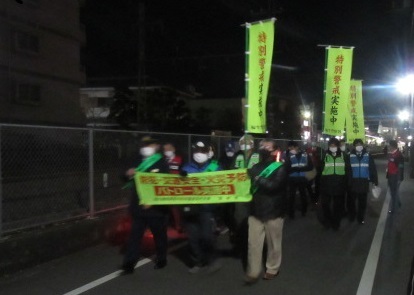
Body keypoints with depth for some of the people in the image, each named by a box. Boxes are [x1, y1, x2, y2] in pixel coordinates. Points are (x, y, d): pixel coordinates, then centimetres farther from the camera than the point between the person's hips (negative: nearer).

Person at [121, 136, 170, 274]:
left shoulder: (162, 164, -5)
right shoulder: (138, 163, 13)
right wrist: (129, 174, -5)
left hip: (156, 207, -4)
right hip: (138, 207, 5)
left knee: (159, 235, 11)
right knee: (134, 235, 3)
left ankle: (161, 259, 29)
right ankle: (129, 264, 5)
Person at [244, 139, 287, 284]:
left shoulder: (280, 168, -4)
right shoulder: (256, 167, 12)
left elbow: (273, 185, -19)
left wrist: (258, 179, -17)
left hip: (273, 212, -4)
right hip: (256, 211, 4)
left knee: (273, 243, 10)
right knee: (253, 243, 3)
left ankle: (272, 269, 27)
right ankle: (253, 272, 12)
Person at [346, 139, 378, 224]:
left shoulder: (368, 156, 0)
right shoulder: (350, 156, -4)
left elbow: (373, 169, 0)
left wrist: (375, 181, -3)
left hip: (364, 183, 1)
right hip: (353, 182, 0)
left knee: (362, 201, 11)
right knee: (350, 201, 8)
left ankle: (361, 218, 25)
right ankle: (351, 216, 27)